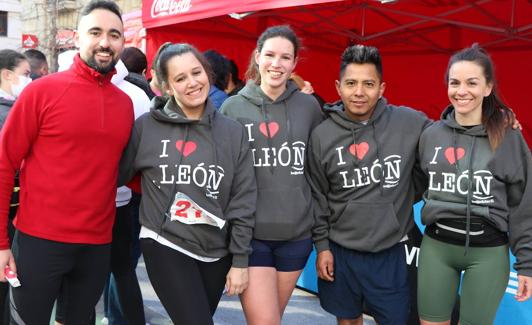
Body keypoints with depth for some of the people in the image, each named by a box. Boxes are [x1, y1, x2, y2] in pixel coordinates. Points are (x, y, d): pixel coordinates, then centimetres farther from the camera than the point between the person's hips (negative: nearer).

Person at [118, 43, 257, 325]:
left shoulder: (233, 132, 0)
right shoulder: (146, 127, -5)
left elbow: (243, 201, 0)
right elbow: (118, 174, 6)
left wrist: (240, 260, -1)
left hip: (216, 252, 3)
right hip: (165, 245, -3)